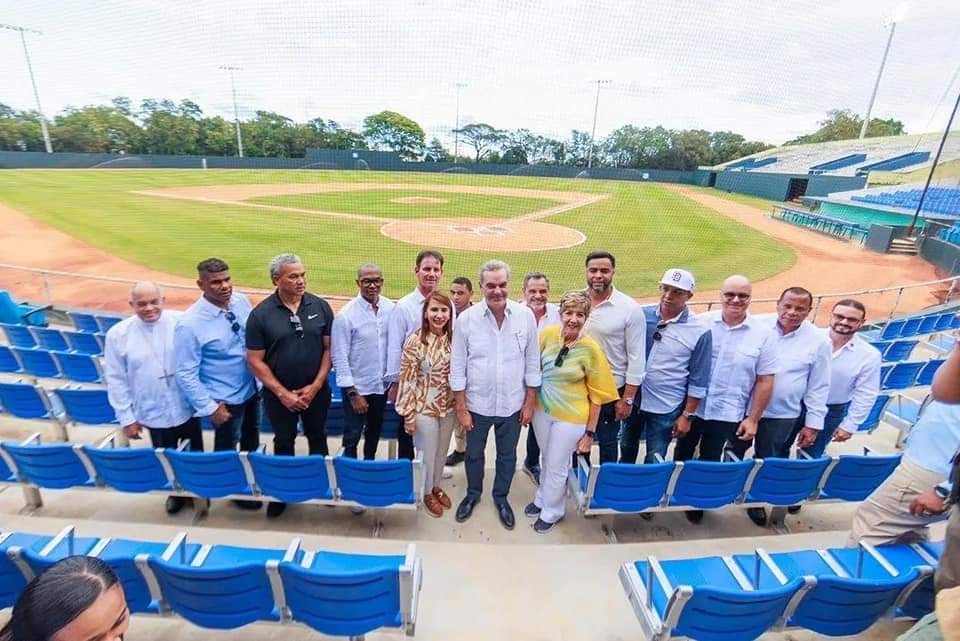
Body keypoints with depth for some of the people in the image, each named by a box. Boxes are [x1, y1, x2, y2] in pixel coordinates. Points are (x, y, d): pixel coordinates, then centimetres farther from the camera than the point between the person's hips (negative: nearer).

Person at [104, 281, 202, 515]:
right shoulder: (118, 334, -10)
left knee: (194, 454, 19)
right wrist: (126, 417, -2)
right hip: (153, 413, 1)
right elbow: (116, 380, -3)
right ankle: (175, 492, 47)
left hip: (186, 408, -1)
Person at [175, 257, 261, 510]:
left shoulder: (241, 301, -9)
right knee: (227, 450, 18)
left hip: (252, 389, 6)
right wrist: (210, 407, -17)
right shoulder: (189, 323, -25)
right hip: (225, 399, -6)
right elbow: (186, 374, -19)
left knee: (251, 441, 28)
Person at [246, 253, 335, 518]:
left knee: (317, 438, 19)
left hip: (316, 391, 1)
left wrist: (316, 386, -10)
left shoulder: (320, 306, -8)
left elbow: (329, 348, -4)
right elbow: (255, 361, -9)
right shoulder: (260, 314, -12)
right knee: (284, 442, 18)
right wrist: (282, 393, -12)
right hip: (278, 394, -1)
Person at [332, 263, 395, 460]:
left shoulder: (391, 308, -5)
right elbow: (339, 357, -13)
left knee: (374, 432, 23)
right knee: (352, 437, 6)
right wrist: (352, 392, -14)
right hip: (357, 387, -4)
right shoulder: (346, 315, -15)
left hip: (382, 385, 4)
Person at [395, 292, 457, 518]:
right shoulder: (415, 341, -18)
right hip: (424, 407, -4)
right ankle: (427, 493, 38)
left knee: (442, 451, 21)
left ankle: (437, 486, 46)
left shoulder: (453, 339, -4)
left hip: (448, 406, 4)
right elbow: (407, 380, -15)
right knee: (427, 453, 13)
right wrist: (409, 415, -12)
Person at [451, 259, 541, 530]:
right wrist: (461, 408, -6)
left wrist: (529, 403, 0)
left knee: (507, 455, 19)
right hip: (477, 404, 0)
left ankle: (501, 497, 44)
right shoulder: (466, 319, -13)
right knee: (474, 453, 20)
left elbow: (532, 363, -2)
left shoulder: (526, 316, -10)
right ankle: (473, 494, 46)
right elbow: (458, 367, -7)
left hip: (512, 404, 1)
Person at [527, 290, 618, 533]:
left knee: (557, 467, 13)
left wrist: (590, 431, -7)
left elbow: (597, 394, -11)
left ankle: (551, 511, 39)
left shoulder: (591, 349, -19)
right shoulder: (547, 334, -11)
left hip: (570, 417, -3)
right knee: (546, 459, 24)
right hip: (542, 409, 4)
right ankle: (542, 499, 49)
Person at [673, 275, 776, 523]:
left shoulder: (762, 335, -7)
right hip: (691, 407, 1)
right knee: (682, 455, 19)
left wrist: (753, 419, -3)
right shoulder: (701, 323, -6)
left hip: (727, 413, -1)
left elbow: (765, 381, -2)